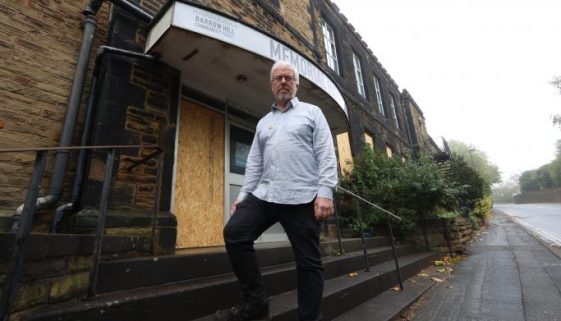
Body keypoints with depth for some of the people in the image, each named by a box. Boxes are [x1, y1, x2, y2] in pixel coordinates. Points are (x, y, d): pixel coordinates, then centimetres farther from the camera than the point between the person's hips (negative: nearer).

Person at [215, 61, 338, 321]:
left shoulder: (312, 112, 9)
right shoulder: (263, 122, 22)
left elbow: (326, 154, -2)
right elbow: (254, 163, 17)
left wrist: (325, 191, -14)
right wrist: (243, 195, 8)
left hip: (302, 197, -4)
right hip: (263, 195, 5)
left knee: (308, 261, 3)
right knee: (234, 233, -8)